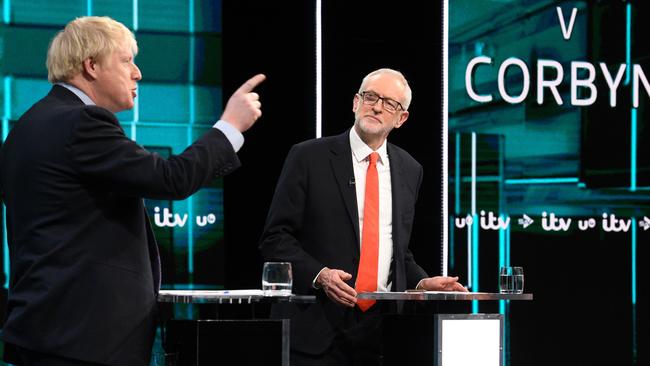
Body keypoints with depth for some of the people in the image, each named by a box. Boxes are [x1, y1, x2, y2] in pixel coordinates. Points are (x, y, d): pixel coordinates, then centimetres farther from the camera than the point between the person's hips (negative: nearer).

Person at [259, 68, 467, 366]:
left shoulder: (409, 171, 12)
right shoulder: (308, 157, -2)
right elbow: (276, 238, -5)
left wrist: (421, 282, 3)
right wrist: (318, 274, -18)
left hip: (382, 328, 4)